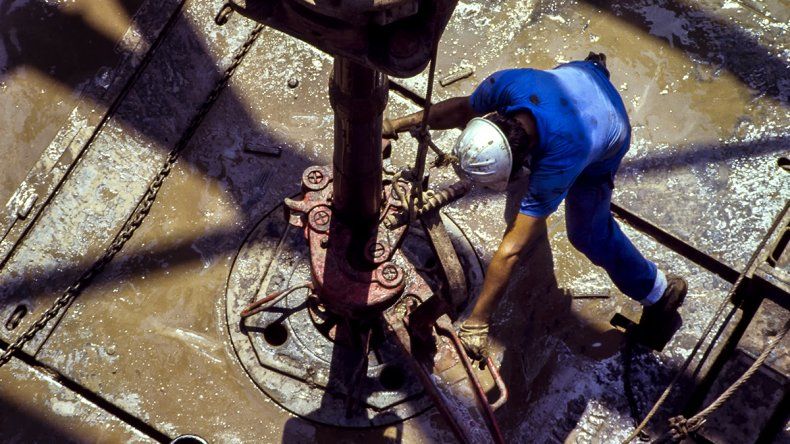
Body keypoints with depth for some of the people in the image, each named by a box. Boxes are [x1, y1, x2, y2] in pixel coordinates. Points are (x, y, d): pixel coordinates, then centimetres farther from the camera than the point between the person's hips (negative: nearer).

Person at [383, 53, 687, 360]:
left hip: (605, 145, -5)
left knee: (587, 232, -2)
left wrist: (477, 321, -40)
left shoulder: (560, 161, -49)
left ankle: (658, 291, 21)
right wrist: (398, 125, -17)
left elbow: (511, 250, -46)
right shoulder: (506, 84, -39)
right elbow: (465, 108, -14)